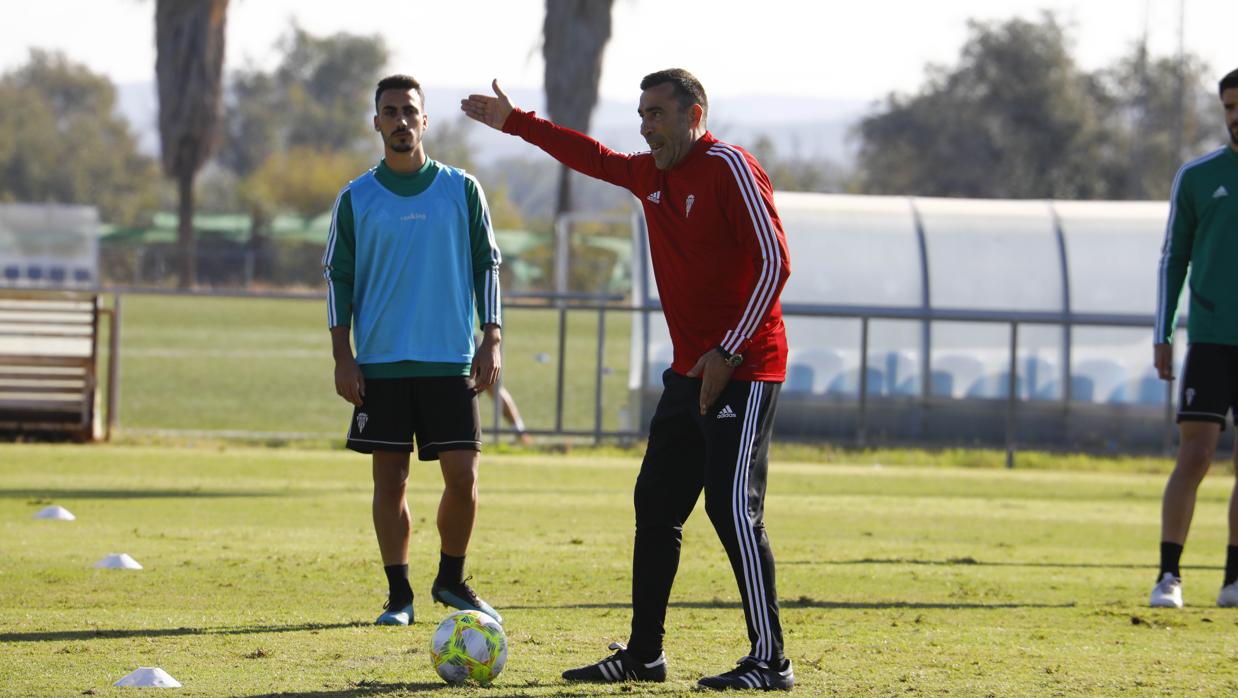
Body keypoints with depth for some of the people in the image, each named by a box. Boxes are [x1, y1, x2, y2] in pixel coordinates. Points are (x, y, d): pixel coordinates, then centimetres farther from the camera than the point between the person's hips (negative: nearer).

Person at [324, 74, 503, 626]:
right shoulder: (356, 198, 6)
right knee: (390, 477, 0)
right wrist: (343, 357, -1)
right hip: (381, 363, 0)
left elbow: (486, 264, 9)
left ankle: (452, 580, 14)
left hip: (450, 361, 0)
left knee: (462, 476, -5)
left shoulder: (462, 190, 6)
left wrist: (491, 339, 0)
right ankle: (399, 593, 8)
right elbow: (338, 276, 7)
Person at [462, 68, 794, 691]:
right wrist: (515, 122, 37)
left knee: (732, 508, -14)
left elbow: (773, 262, -17)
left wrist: (729, 350, -19)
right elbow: (593, 157, 33)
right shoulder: (650, 175, 13)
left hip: (742, 372, -9)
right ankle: (643, 654, 16)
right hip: (690, 374, 9)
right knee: (655, 506, 9)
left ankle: (770, 662, -11)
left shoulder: (729, 167, -13)